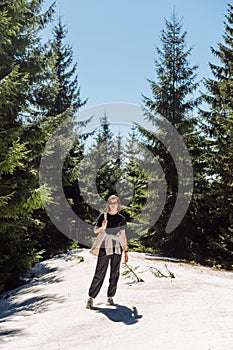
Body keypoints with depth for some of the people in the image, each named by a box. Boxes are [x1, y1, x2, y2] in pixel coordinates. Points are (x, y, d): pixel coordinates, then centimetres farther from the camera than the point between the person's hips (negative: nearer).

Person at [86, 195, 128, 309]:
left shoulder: (121, 219, 7)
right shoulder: (103, 216, 4)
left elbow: (123, 235, 10)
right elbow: (95, 230, 7)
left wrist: (126, 251, 8)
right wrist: (102, 227, -15)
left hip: (117, 248, 2)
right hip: (104, 248, -2)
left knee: (114, 273, 4)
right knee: (99, 274, -5)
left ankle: (110, 297, 15)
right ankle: (91, 298, 0)